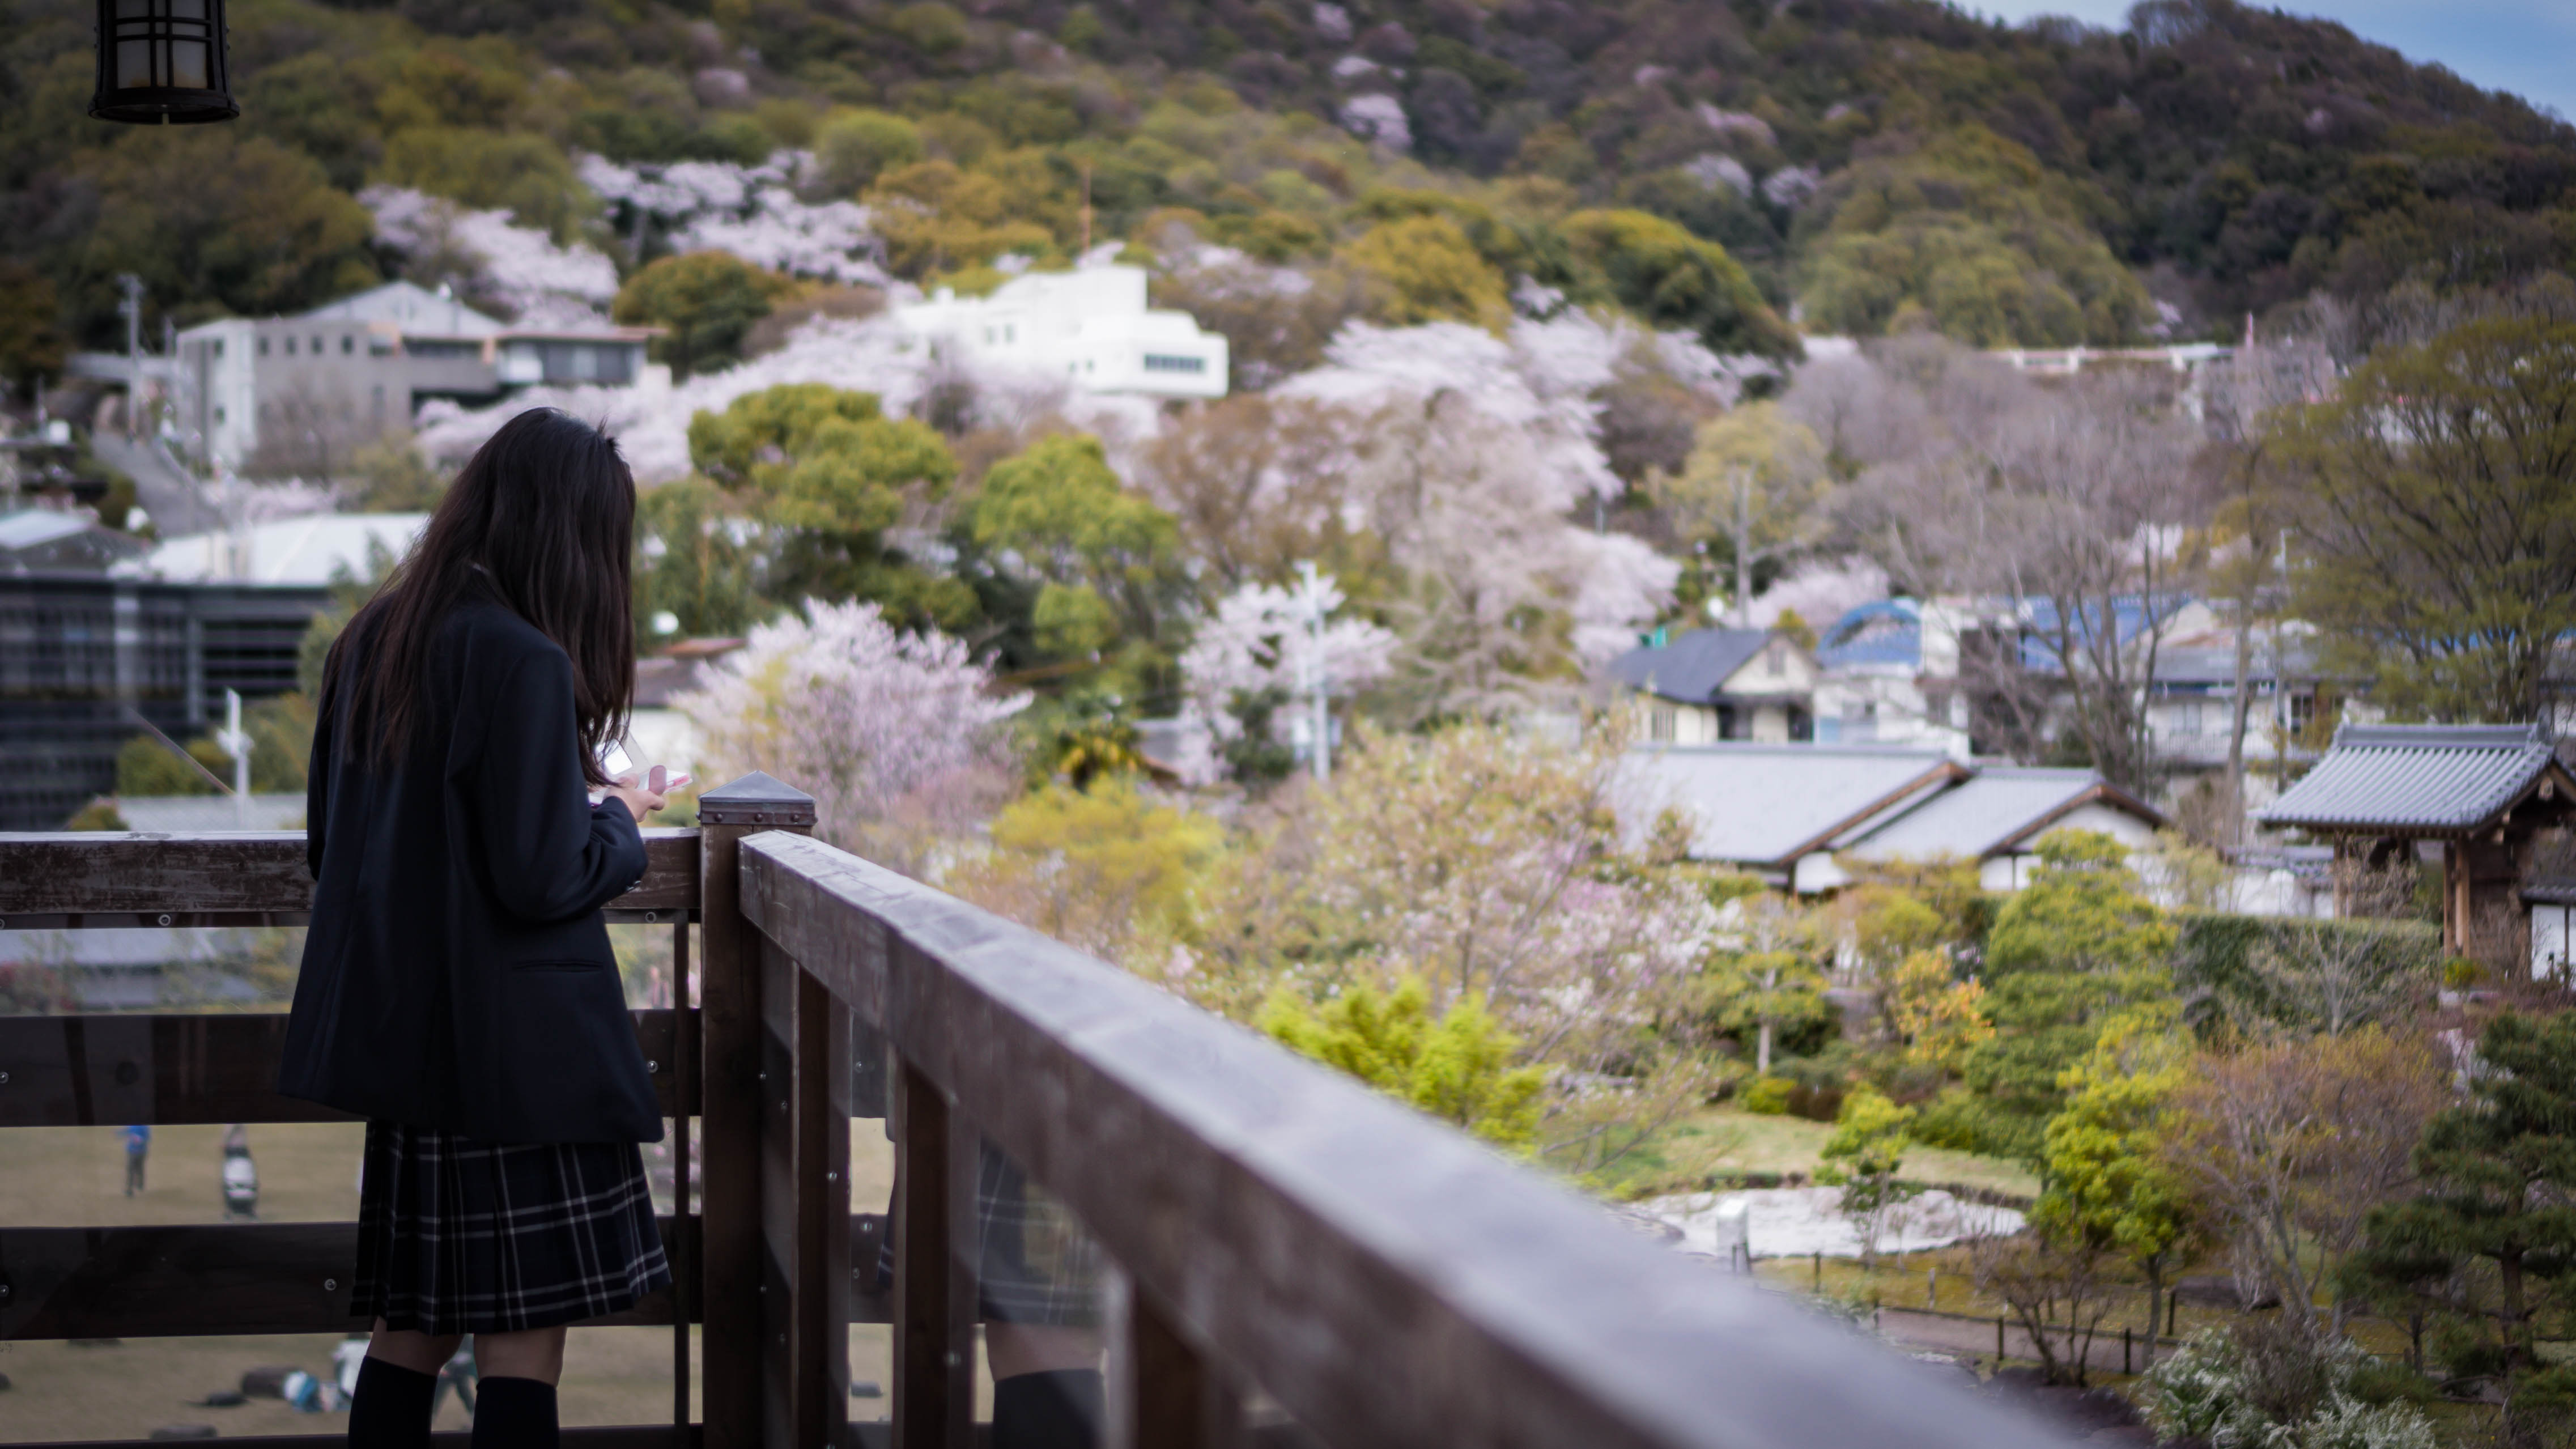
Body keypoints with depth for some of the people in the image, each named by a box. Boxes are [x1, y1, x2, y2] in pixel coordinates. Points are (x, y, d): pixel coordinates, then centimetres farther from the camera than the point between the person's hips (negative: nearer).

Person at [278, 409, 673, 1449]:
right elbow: (544, 878, -20)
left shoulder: (368, 642, 7)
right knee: (522, 1339, -2)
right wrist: (619, 819, 1)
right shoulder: (521, 661, -18)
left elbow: (328, 844, 15)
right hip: (516, 1047, -8)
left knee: (414, 1324, 14)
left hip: (397, 1032, 8)